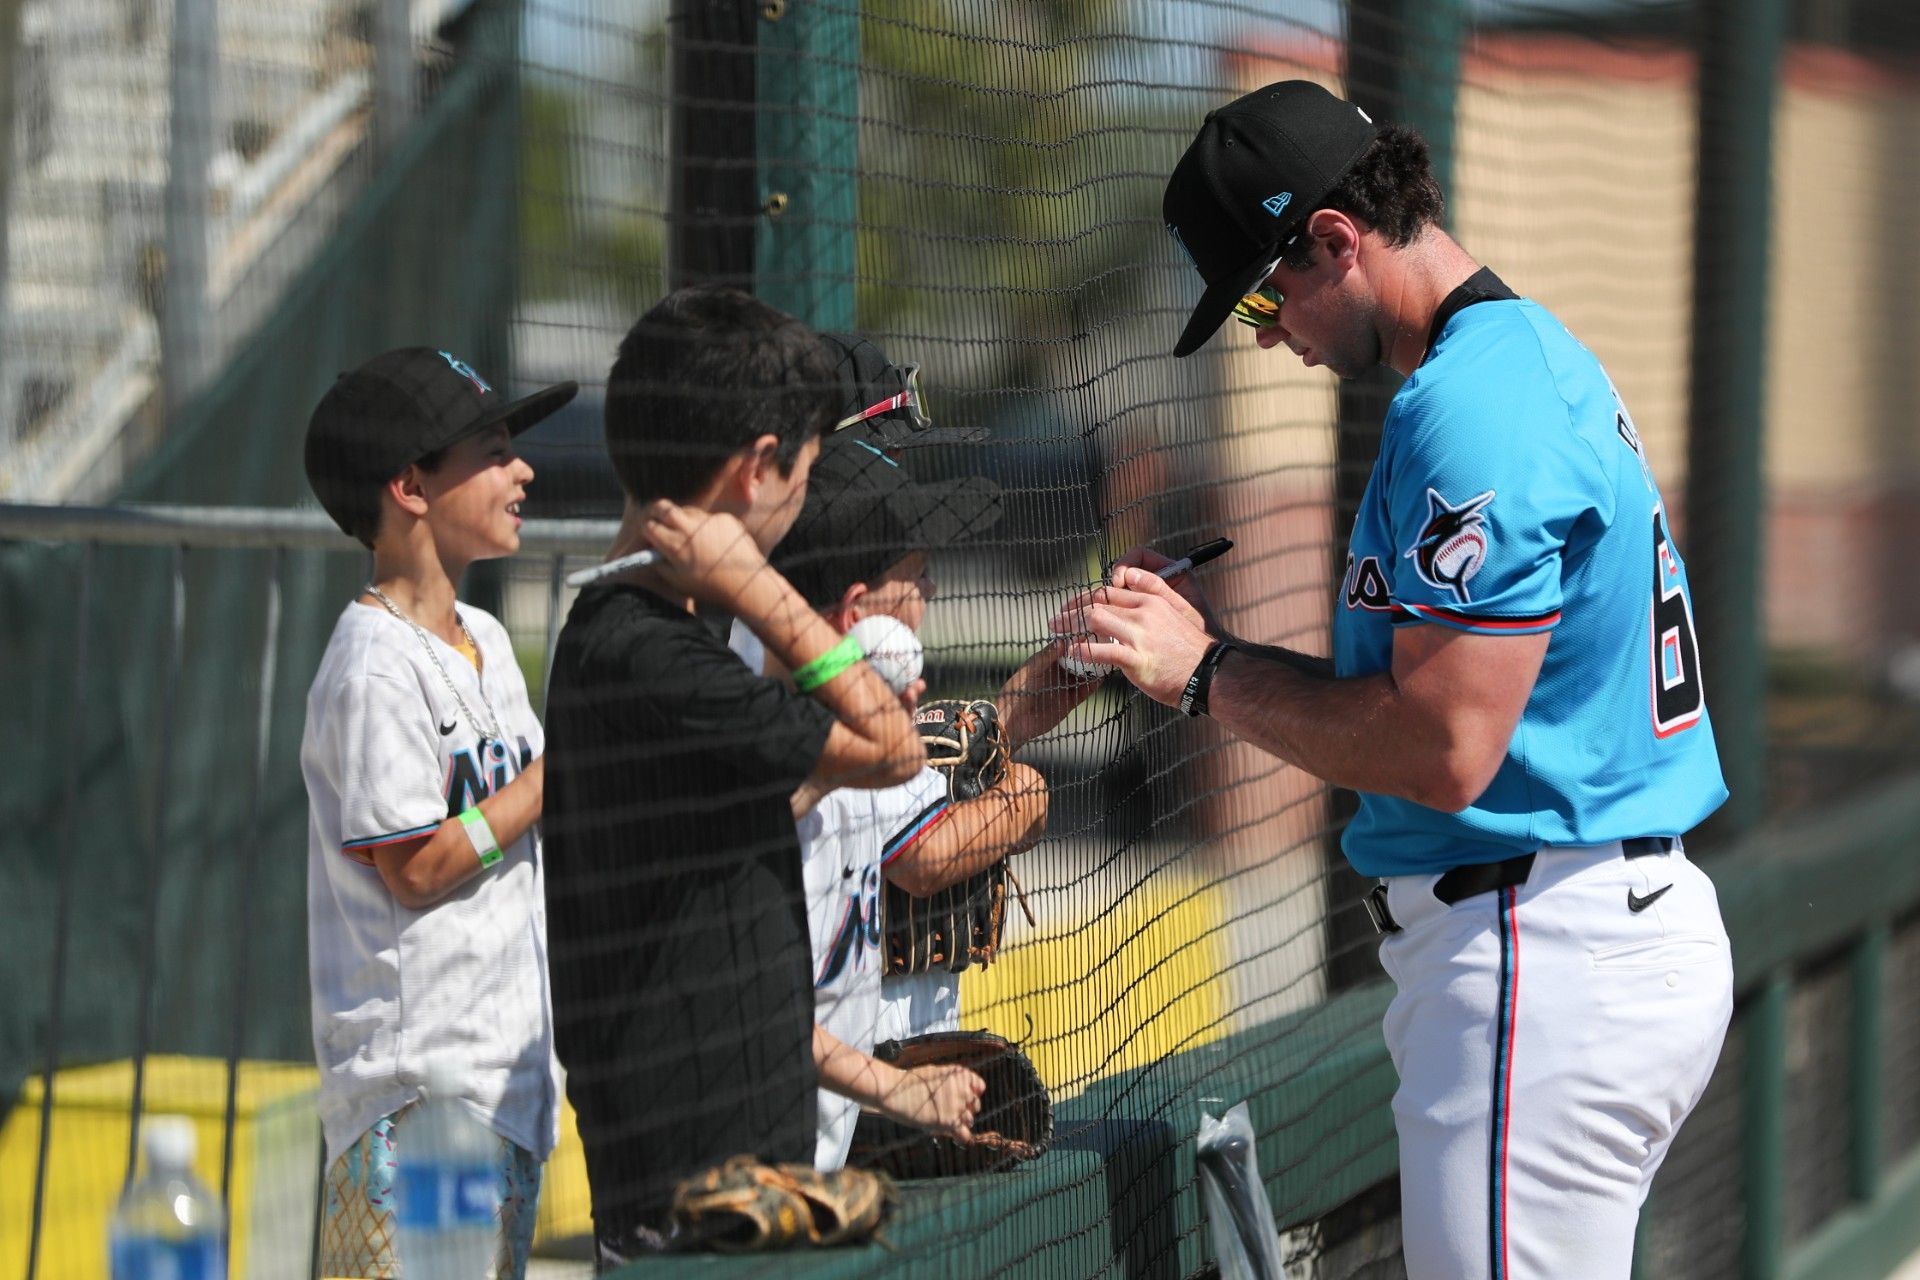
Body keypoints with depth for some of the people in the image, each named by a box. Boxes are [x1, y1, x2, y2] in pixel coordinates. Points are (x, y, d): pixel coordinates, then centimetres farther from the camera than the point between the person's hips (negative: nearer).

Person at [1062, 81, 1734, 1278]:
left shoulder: (1473, 407, -17)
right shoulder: (1538, 358, 16)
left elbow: (1444, 752, -22)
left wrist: (1209, 674, -11)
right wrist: (1202, 640, 13)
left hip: (1541, 967, -11)